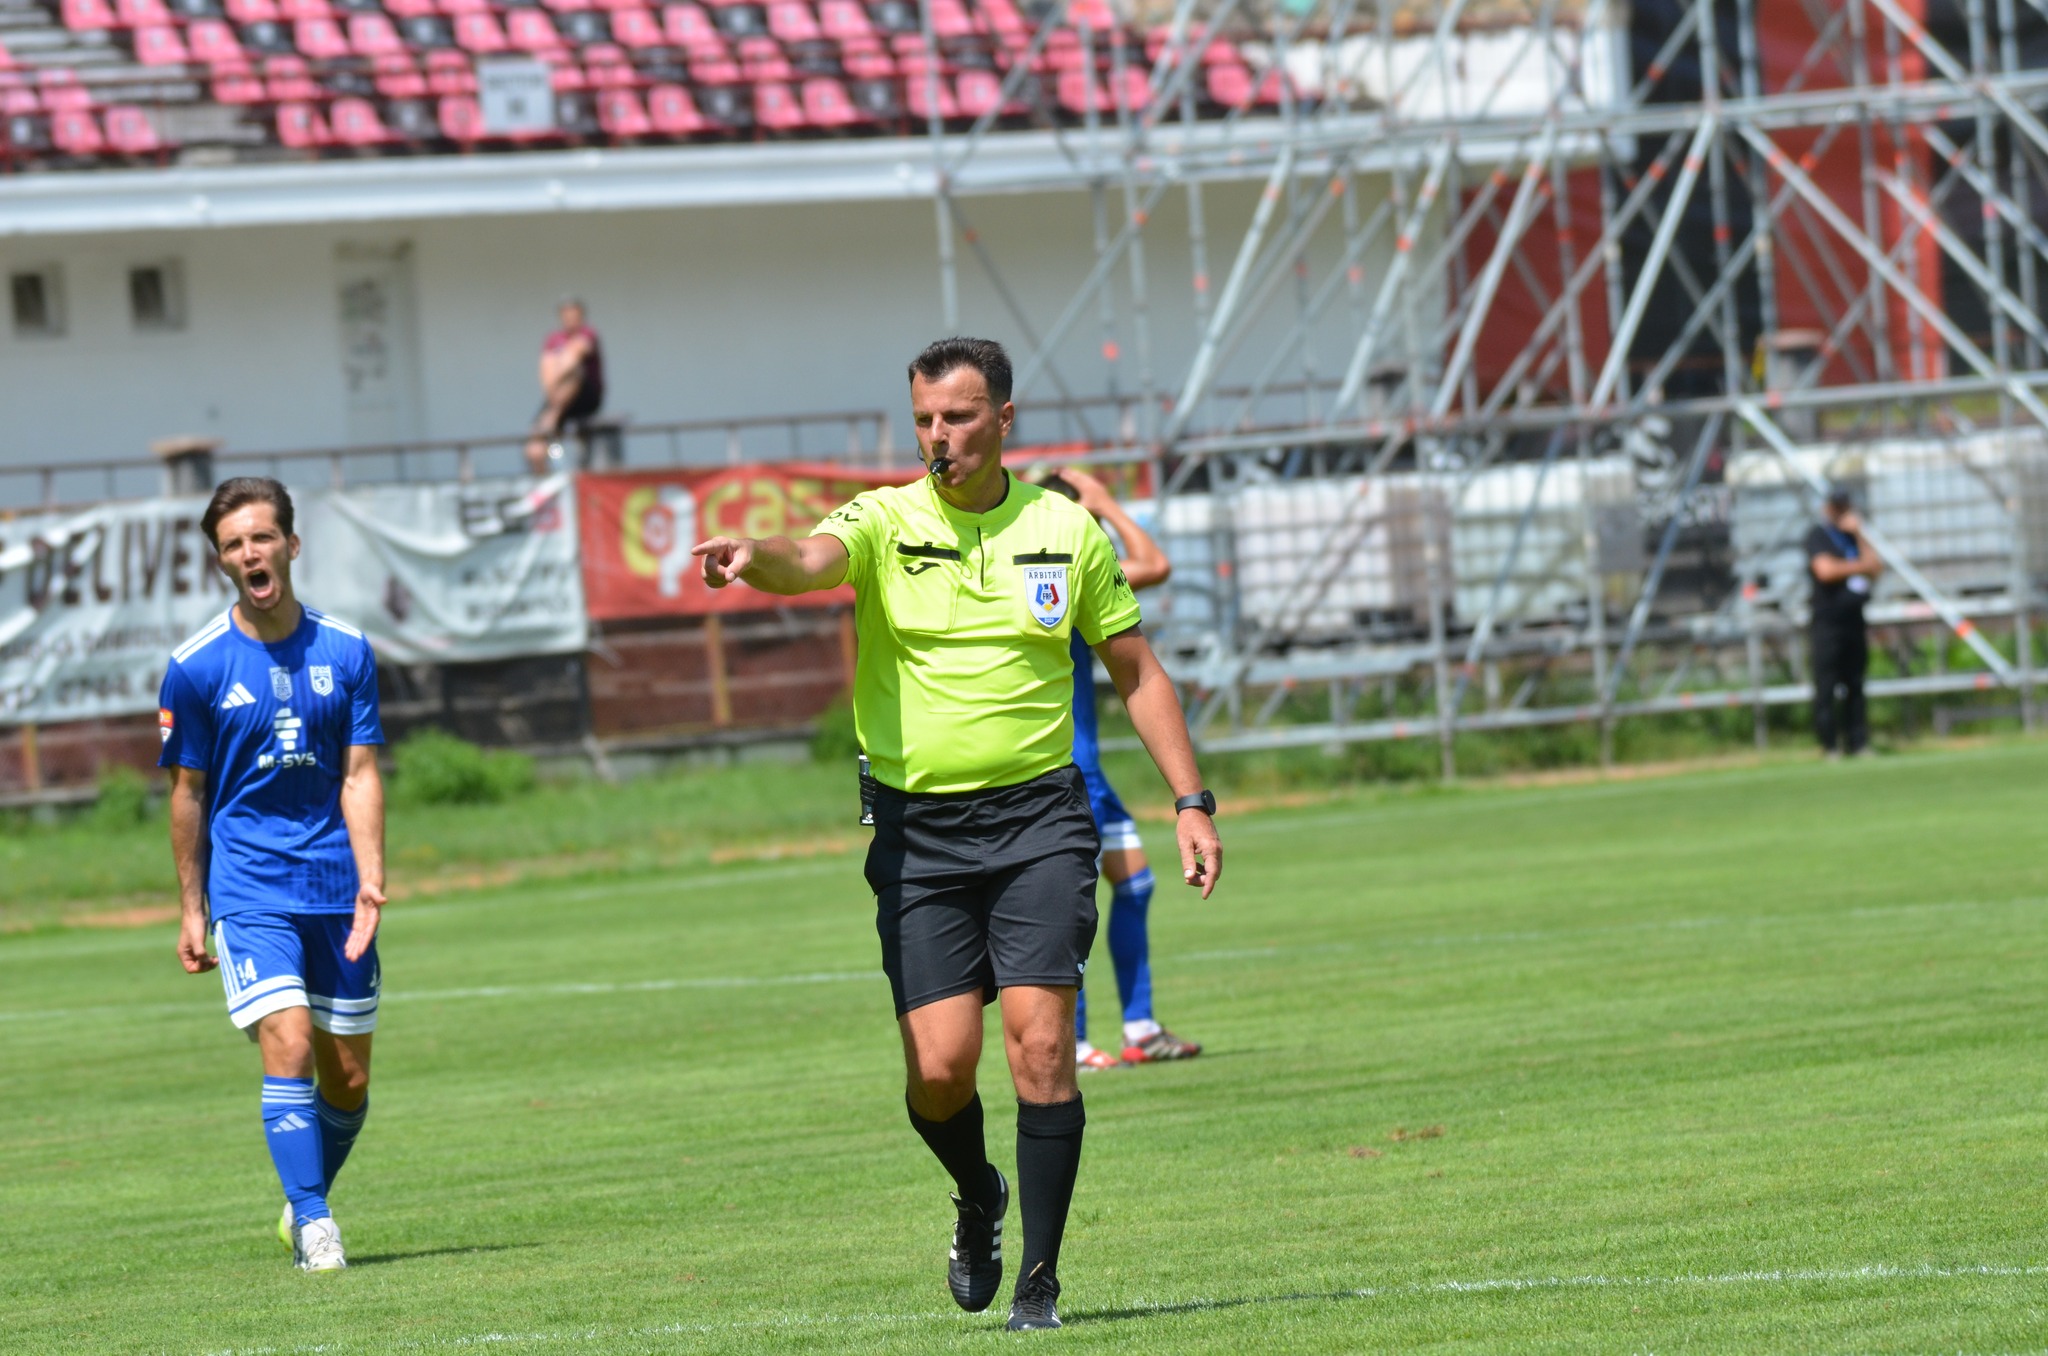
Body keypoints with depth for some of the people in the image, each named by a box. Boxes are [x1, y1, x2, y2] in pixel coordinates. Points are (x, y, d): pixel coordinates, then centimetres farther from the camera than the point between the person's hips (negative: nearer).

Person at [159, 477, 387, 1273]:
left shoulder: (345, 653, 1)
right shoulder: (195, 667, -4)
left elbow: (359, 775, 0)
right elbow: (188, 792, 3)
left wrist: (370, 880, -12)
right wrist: (191, 909, 5)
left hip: (334, 888, 3)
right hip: (246, 886, -3)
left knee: (348, 1079, 6)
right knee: (289, 1047, -19)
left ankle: (303, 1206, 29)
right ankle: (315, 1225, -13)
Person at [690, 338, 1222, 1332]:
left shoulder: (1067, 531, 5)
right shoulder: (886, 523, 0)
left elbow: (1136, 671, 14)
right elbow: (811, 561, -23)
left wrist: (1191, 802, 8)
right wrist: (754, 557, -47)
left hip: (1037, 814, 0)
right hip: (918, 829, 0)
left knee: (1040, 1042, -12)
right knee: (939, 1066, -7)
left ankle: (1038, 1278, -2)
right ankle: (979, 1199, 27)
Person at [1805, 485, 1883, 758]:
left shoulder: (1853, 537, 18)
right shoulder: (1818, 536, 0)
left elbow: (1875, 568, 8)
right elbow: (1825, 570, -15)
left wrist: (1858, 535, 2)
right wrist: (1859, 566, -5)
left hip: (1854, 620, 6)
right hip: (1827, 621, -6)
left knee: (1855, 686, 5)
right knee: (1826, 687, -7)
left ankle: (1858, 743, 8)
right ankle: (1829, 746, -3)